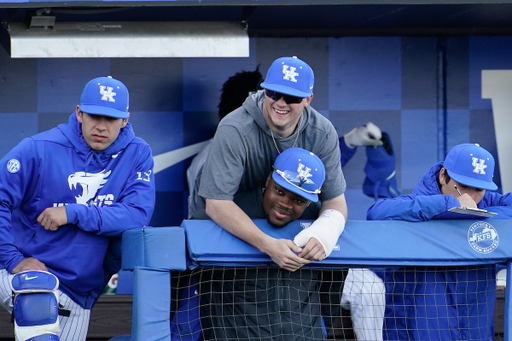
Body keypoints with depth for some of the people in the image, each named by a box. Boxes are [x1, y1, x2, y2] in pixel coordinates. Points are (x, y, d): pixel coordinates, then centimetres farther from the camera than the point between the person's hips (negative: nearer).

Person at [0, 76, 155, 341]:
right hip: (28, 270, -4)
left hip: (81, 294, 4)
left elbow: (139, 214, -12)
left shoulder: (137, 155, 0)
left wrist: (74, 213, -19)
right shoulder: (40, 149, -8)